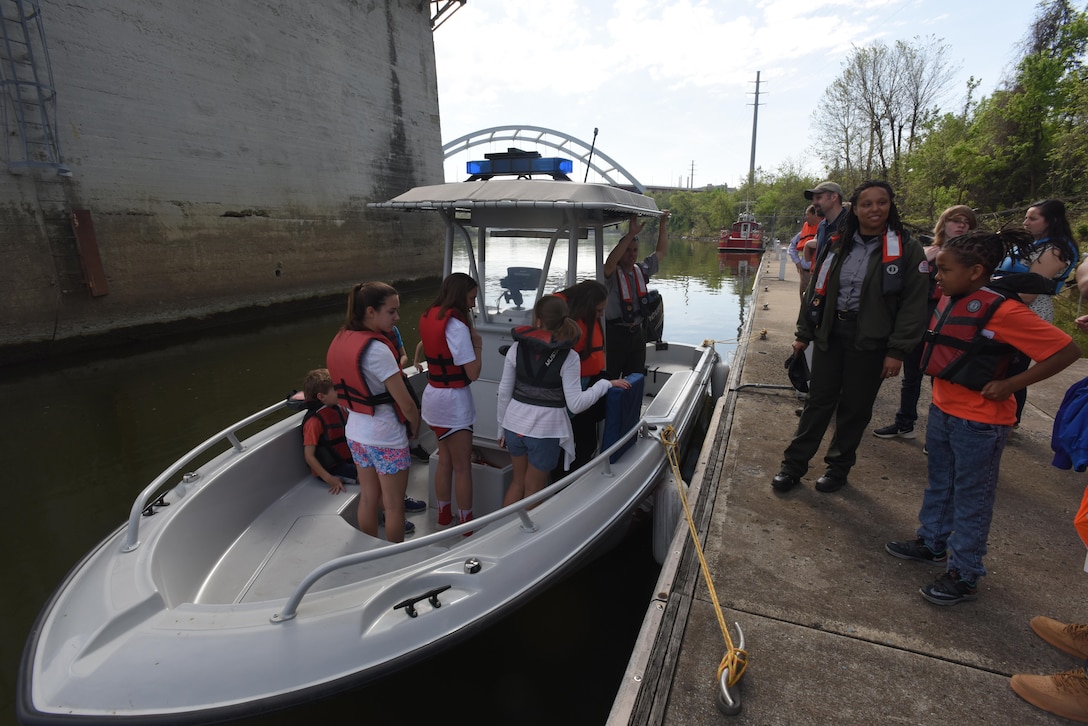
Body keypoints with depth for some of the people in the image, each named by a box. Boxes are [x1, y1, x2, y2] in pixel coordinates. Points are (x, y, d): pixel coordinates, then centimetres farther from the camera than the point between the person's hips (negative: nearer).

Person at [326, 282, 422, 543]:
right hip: (386, 438, -7)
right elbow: (406, 404, -20)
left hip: (356, 432, 8)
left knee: (368, 498, 21)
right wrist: (415, 425, -1)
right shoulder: (376, 349, -25)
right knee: (394, 506, 10)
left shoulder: (340, 340, -1)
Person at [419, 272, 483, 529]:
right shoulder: (457, 325, -21)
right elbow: (473, 373, -21)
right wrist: (477, 343, -6)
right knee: (463, 466, 5)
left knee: (445, 460, 20)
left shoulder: (428, 317, 5)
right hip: (453, 400, -8)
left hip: (434, 395, 8)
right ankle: (467, 524, 18)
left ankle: (444, 515, 34)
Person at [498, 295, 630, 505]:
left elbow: (504, 392, 2)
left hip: (515, 424, 4)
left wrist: (502, 428, 14)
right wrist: (606, 384, -5)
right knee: (533, 490, 16)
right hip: (545, 430, -4)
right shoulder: (568, 357, -13)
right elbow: (575, 404, -16)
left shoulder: (517, 348, -3)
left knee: (518, 482, 25)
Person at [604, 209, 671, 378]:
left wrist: (663, 223, 10)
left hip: (636, 333, 6)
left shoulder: (642, 270, 10)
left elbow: (661, 251, 18)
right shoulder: (612, 273, -10)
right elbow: (610, 262, -33)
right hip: (615, 333, -6)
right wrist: (631, 234, -38)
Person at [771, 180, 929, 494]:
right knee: (819, 400, 6)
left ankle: (839, 467, 26)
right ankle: (793, 465, 14)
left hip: (870, 340, -2)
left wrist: (897, 351, -12)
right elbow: (816, 290, 10)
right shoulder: (836, 244, 6)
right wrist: (804, 334, 9)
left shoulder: (907, 250, -5)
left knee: (855, 407, 9)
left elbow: (914, 305, -7)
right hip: (830, 333, 3)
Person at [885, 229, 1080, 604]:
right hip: (941, 410, 8)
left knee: (971, 499, 7)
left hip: (979, 422, -7)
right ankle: (933, 543, 40)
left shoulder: (1004, 311, -21)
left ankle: (963, 575, 21)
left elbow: (1067, 350, -18)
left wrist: (1010, 384, -18)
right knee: (939, 485, 22)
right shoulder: (949, 300, 2)